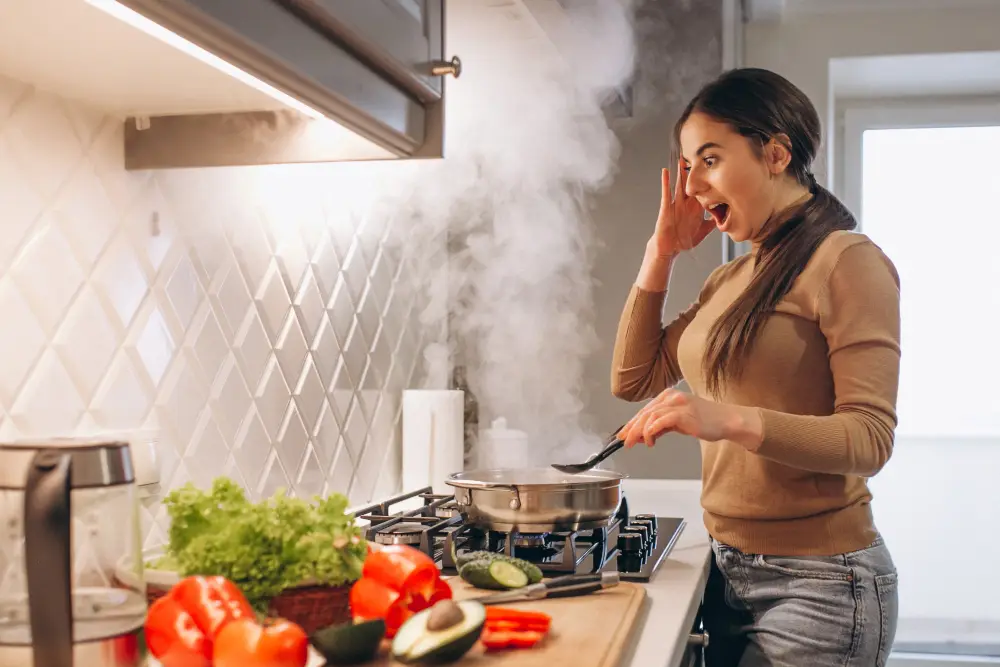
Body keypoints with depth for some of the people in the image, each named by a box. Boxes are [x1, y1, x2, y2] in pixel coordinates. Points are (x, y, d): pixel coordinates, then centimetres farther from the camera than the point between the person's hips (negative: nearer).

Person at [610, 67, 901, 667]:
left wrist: (730, 420, -31)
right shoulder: (730, 279, 13)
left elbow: (869, 438, -18)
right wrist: (662, 252, 7)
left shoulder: (848, 262, -11)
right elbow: (634, 379, 11)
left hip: (817, 581, -7)